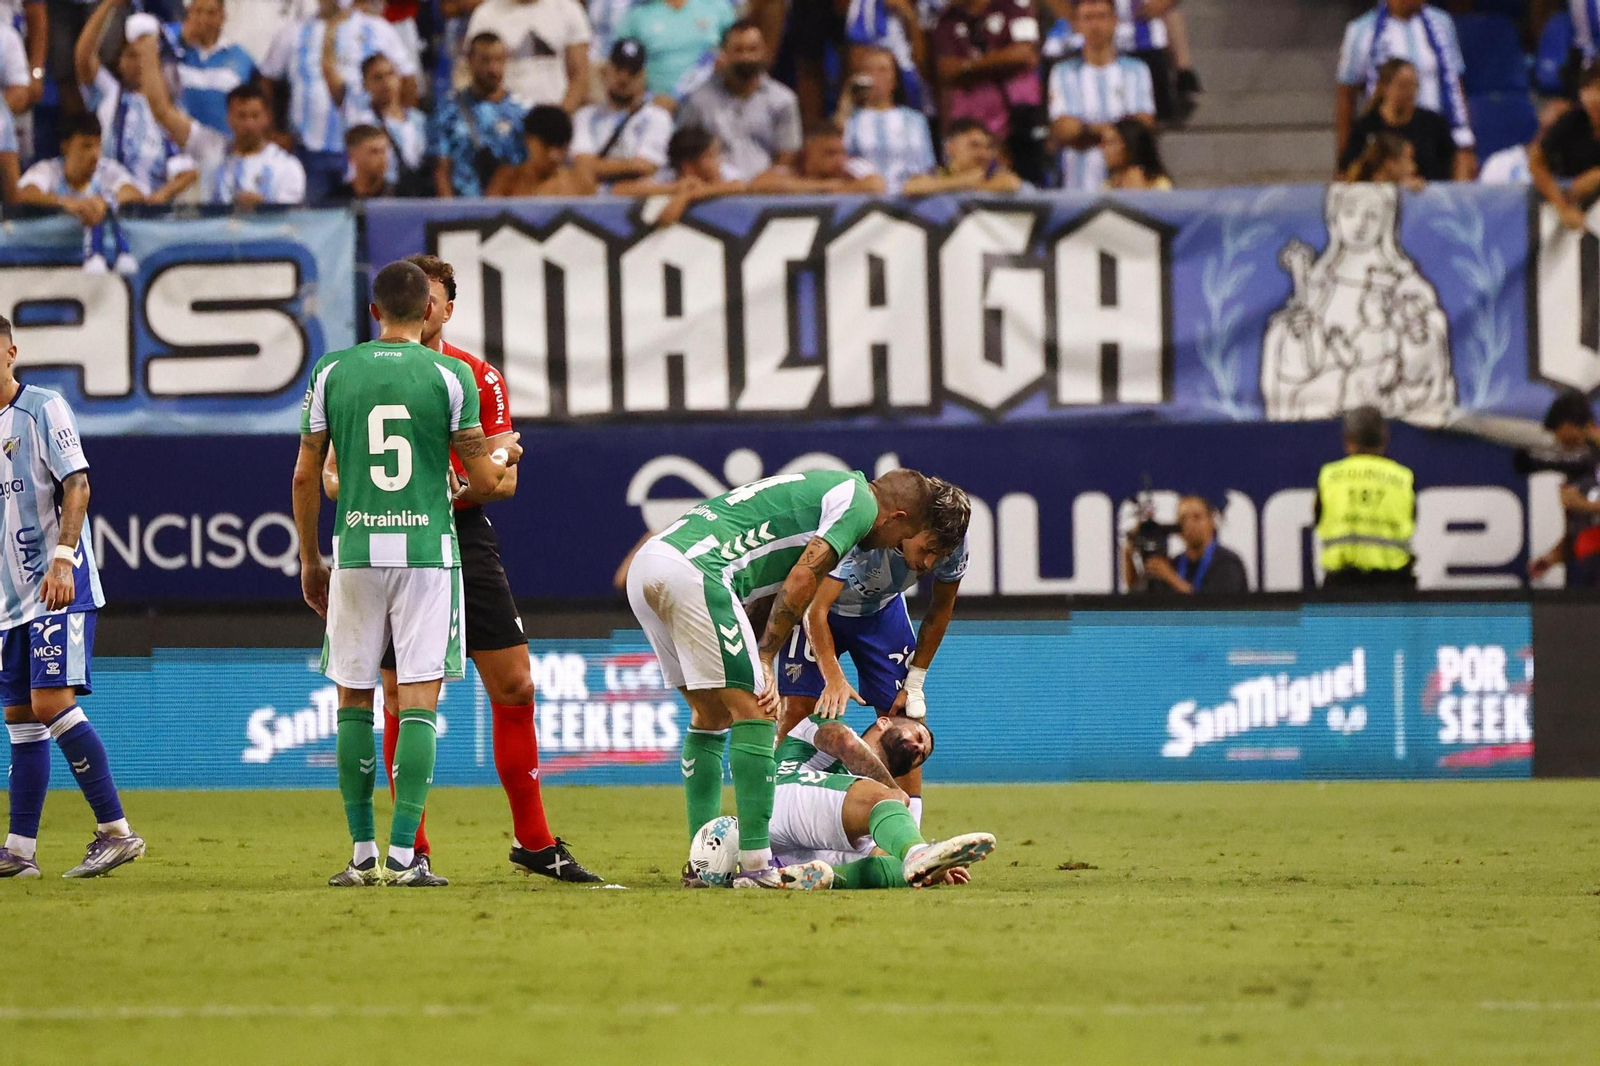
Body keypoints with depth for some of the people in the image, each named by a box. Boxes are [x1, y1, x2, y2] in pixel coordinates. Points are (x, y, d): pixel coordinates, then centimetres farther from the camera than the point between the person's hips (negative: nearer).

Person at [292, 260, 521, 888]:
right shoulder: (449, 375, -1)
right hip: (428, 553, -2)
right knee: (418, 702, -2)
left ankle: (362, 854, 12)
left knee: (354, 700, 11)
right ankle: (403, 855, -9)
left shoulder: (332, 372, 4)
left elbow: (305, 476, 7)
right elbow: (484, 480, 0)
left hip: (356, 554, 2)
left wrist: (310, 559, 18)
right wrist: (505, 457, 24)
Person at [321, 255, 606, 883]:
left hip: (465, 541, 2)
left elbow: (504, 477, 2)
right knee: (402, 701, -2)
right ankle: (412, 849, 6)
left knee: (514, 687, 0)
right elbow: (332, 473, 4)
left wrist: (459, 487, -18)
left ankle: (535, 843, 9)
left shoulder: (478, 377, 6)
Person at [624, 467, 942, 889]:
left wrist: (761, 669, 16)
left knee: (711, 714, 19)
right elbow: (801, 581, -5)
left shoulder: (819, 489, 30)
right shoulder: (860, 502, 3)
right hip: (693, 569, -10)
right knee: (753, 713, -5)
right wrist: (765, 660, 1)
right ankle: (755, 866, -8)